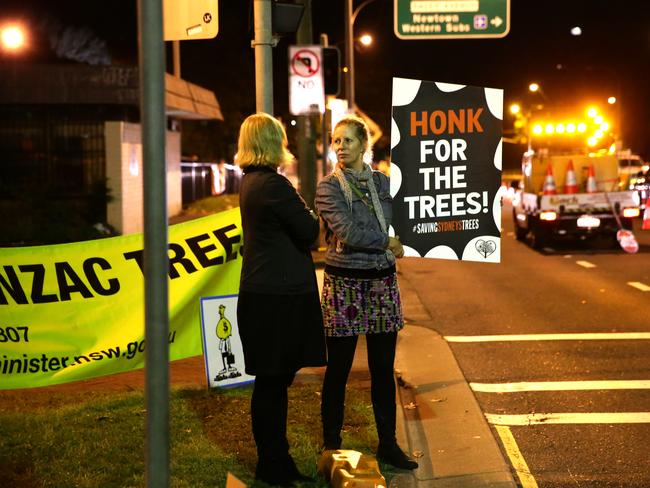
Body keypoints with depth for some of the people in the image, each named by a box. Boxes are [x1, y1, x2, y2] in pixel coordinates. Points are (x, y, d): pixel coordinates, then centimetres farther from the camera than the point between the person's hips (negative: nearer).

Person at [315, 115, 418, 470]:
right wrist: (387, 243, -8)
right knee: (338, 369, 4)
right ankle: (331, 444, 17)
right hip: (344, 283, -4)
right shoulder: (328, 187, -5)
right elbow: (347, 232, -16)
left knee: (383, 368, 10)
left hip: (382, 282, 4)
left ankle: (388, 444, 20)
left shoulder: (384, 182, 9)